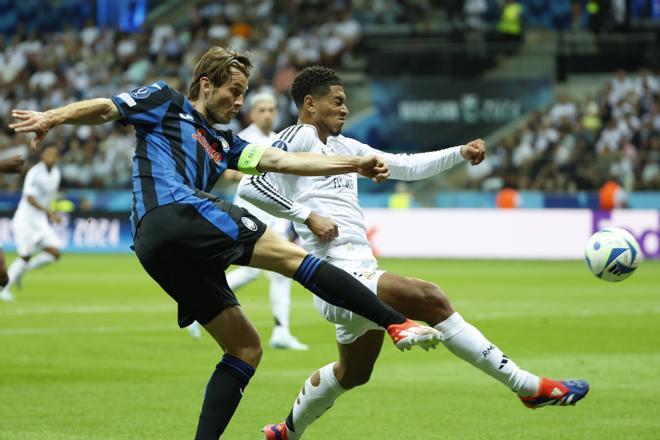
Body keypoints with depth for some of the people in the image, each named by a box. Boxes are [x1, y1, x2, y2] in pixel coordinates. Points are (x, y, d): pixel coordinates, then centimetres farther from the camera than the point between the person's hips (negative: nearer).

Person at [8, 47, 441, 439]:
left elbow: (281, 160, 26)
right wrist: (55, 116, -16)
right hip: (176, 213, -9)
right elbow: (104, 109, 4)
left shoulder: (222, 144, 32)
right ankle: (399, 324, -21)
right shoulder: (165, 101, 14)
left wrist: (355, 164, 18)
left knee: (246, 348, 7)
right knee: (293, 256, -13)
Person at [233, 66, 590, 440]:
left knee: (353, 373, 25)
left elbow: (407, 167, 22)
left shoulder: (343, 146, 21)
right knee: (430, 299, -25)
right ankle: (530, 387, -26)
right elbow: (250, 185, -14)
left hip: (361, 275, 11)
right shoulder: (299, 137, -3)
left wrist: (460, 154, 10)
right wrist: (305, 215, -18)